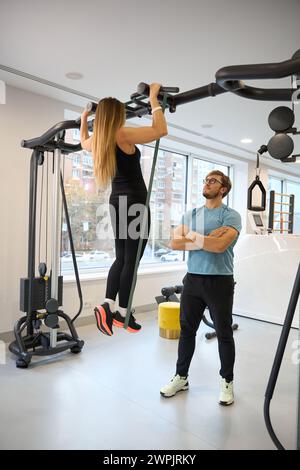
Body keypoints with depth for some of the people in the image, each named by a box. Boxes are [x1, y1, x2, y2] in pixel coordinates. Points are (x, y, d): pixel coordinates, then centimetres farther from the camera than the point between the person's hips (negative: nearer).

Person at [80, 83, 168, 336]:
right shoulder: (123, 135, -11)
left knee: (121, 258, 13)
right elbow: (161, 130, -12)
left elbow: (84, 142, 35)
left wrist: (83, 119, 46)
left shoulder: (97, 140, 11)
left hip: (118, 202, 8)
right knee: (131, 260, -1)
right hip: (134, 202, -8)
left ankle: (108, 305, 4)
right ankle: (122, 312, 7)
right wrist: (153, 98, -3)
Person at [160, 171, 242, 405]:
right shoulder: (190, 214, 10)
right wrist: (208, 238, -12)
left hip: (220, 281, -4)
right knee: (187, 330, 13)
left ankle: (227, 381, 28)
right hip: (193, 279, 5)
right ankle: (181, 377, 30)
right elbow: (175, 243, -3)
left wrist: (194, 235, -9)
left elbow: (220, 245, -22)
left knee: (224, 334, 9)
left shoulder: (231, 215, -5)